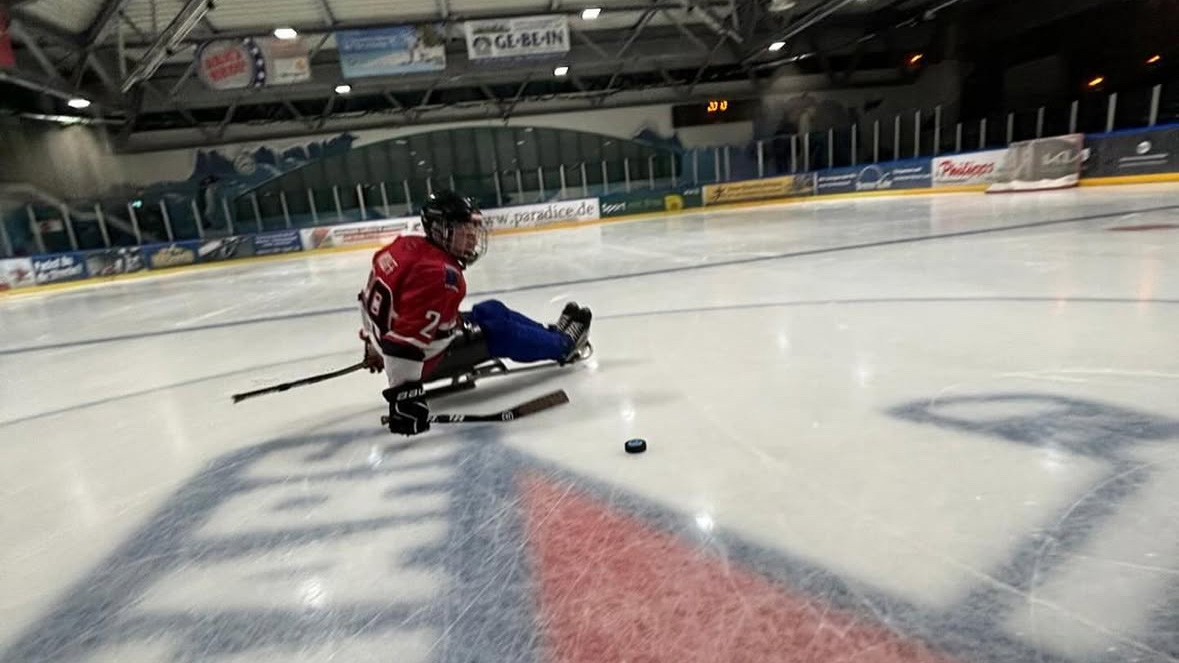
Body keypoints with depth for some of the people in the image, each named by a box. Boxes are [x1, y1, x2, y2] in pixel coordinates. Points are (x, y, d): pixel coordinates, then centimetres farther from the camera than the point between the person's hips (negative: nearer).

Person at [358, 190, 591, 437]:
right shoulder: (441, 274, -31)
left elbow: (372, 299, 11)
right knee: (499, 334, -3)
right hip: (425, 360, -9)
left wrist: (374, 345, 24)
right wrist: (404, 393, -36)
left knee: (492, 311, 13)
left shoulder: (408, 246, -2)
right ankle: (563, 345, 19)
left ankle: (551, 334, 25)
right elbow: (407, 338, -38)